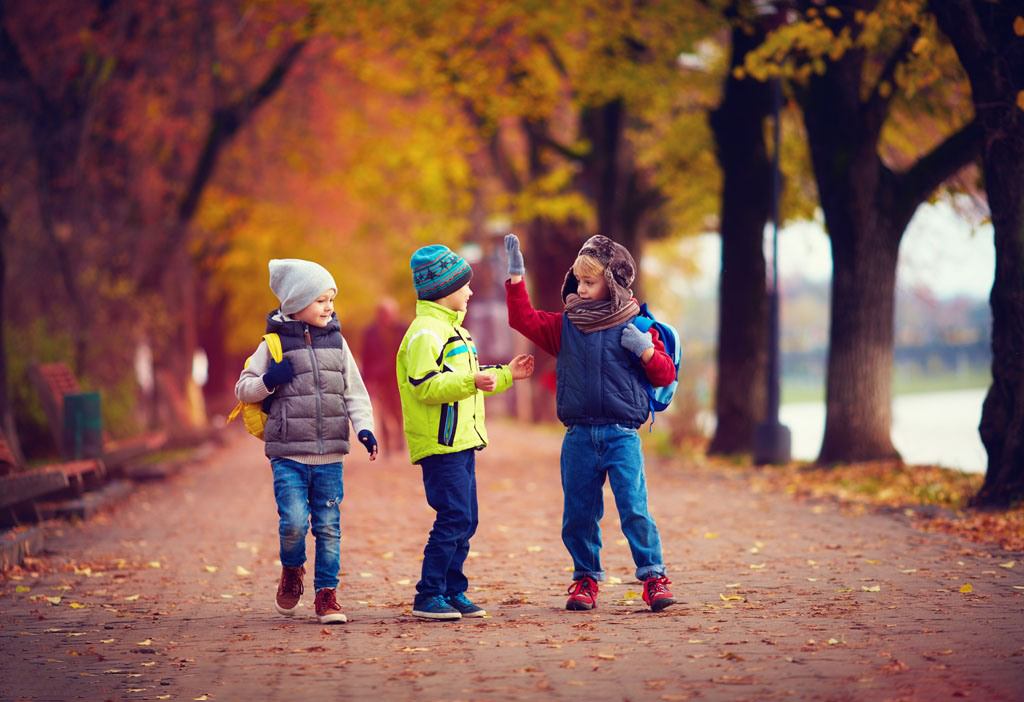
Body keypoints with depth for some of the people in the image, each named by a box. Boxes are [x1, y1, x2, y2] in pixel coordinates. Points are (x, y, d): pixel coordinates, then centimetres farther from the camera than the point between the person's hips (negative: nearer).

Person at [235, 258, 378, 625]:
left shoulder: (336, 342, 8)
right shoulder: (275, 344, 0)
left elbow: (355, 392, 11)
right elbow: (243, 389, 6)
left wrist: (364, 429, -4)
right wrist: (268, 381, -14)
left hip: (330, 456, 3)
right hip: (288, 455, -3)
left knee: (328, 527, 4)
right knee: (294, 521, -13)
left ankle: (326, 594, 14)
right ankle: (291, 571, 16)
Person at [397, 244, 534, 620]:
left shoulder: (452, 329, 21)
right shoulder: (425, 333, -13)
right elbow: (425, 386, -23)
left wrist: (505, 374, 26)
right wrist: (471, 381, -30)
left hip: (461, 442, 10)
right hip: (439, 444, -10)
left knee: (464, 520, 10)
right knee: (453, 518, -13)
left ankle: (452, 591, 16)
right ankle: (428, 596, -9)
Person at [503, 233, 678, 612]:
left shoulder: (635, 326, 3)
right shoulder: (566, 325, 10)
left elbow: (666, 375, 4)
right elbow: (525, 319, 7)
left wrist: (645, 349, -13)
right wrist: (516, 275, 1)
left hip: (622, 435, -3)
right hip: (579, 436, 3)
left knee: (634, 509, -11)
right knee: (578, 515, 6)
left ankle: (654, 577, -4)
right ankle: (586, 579, 19)